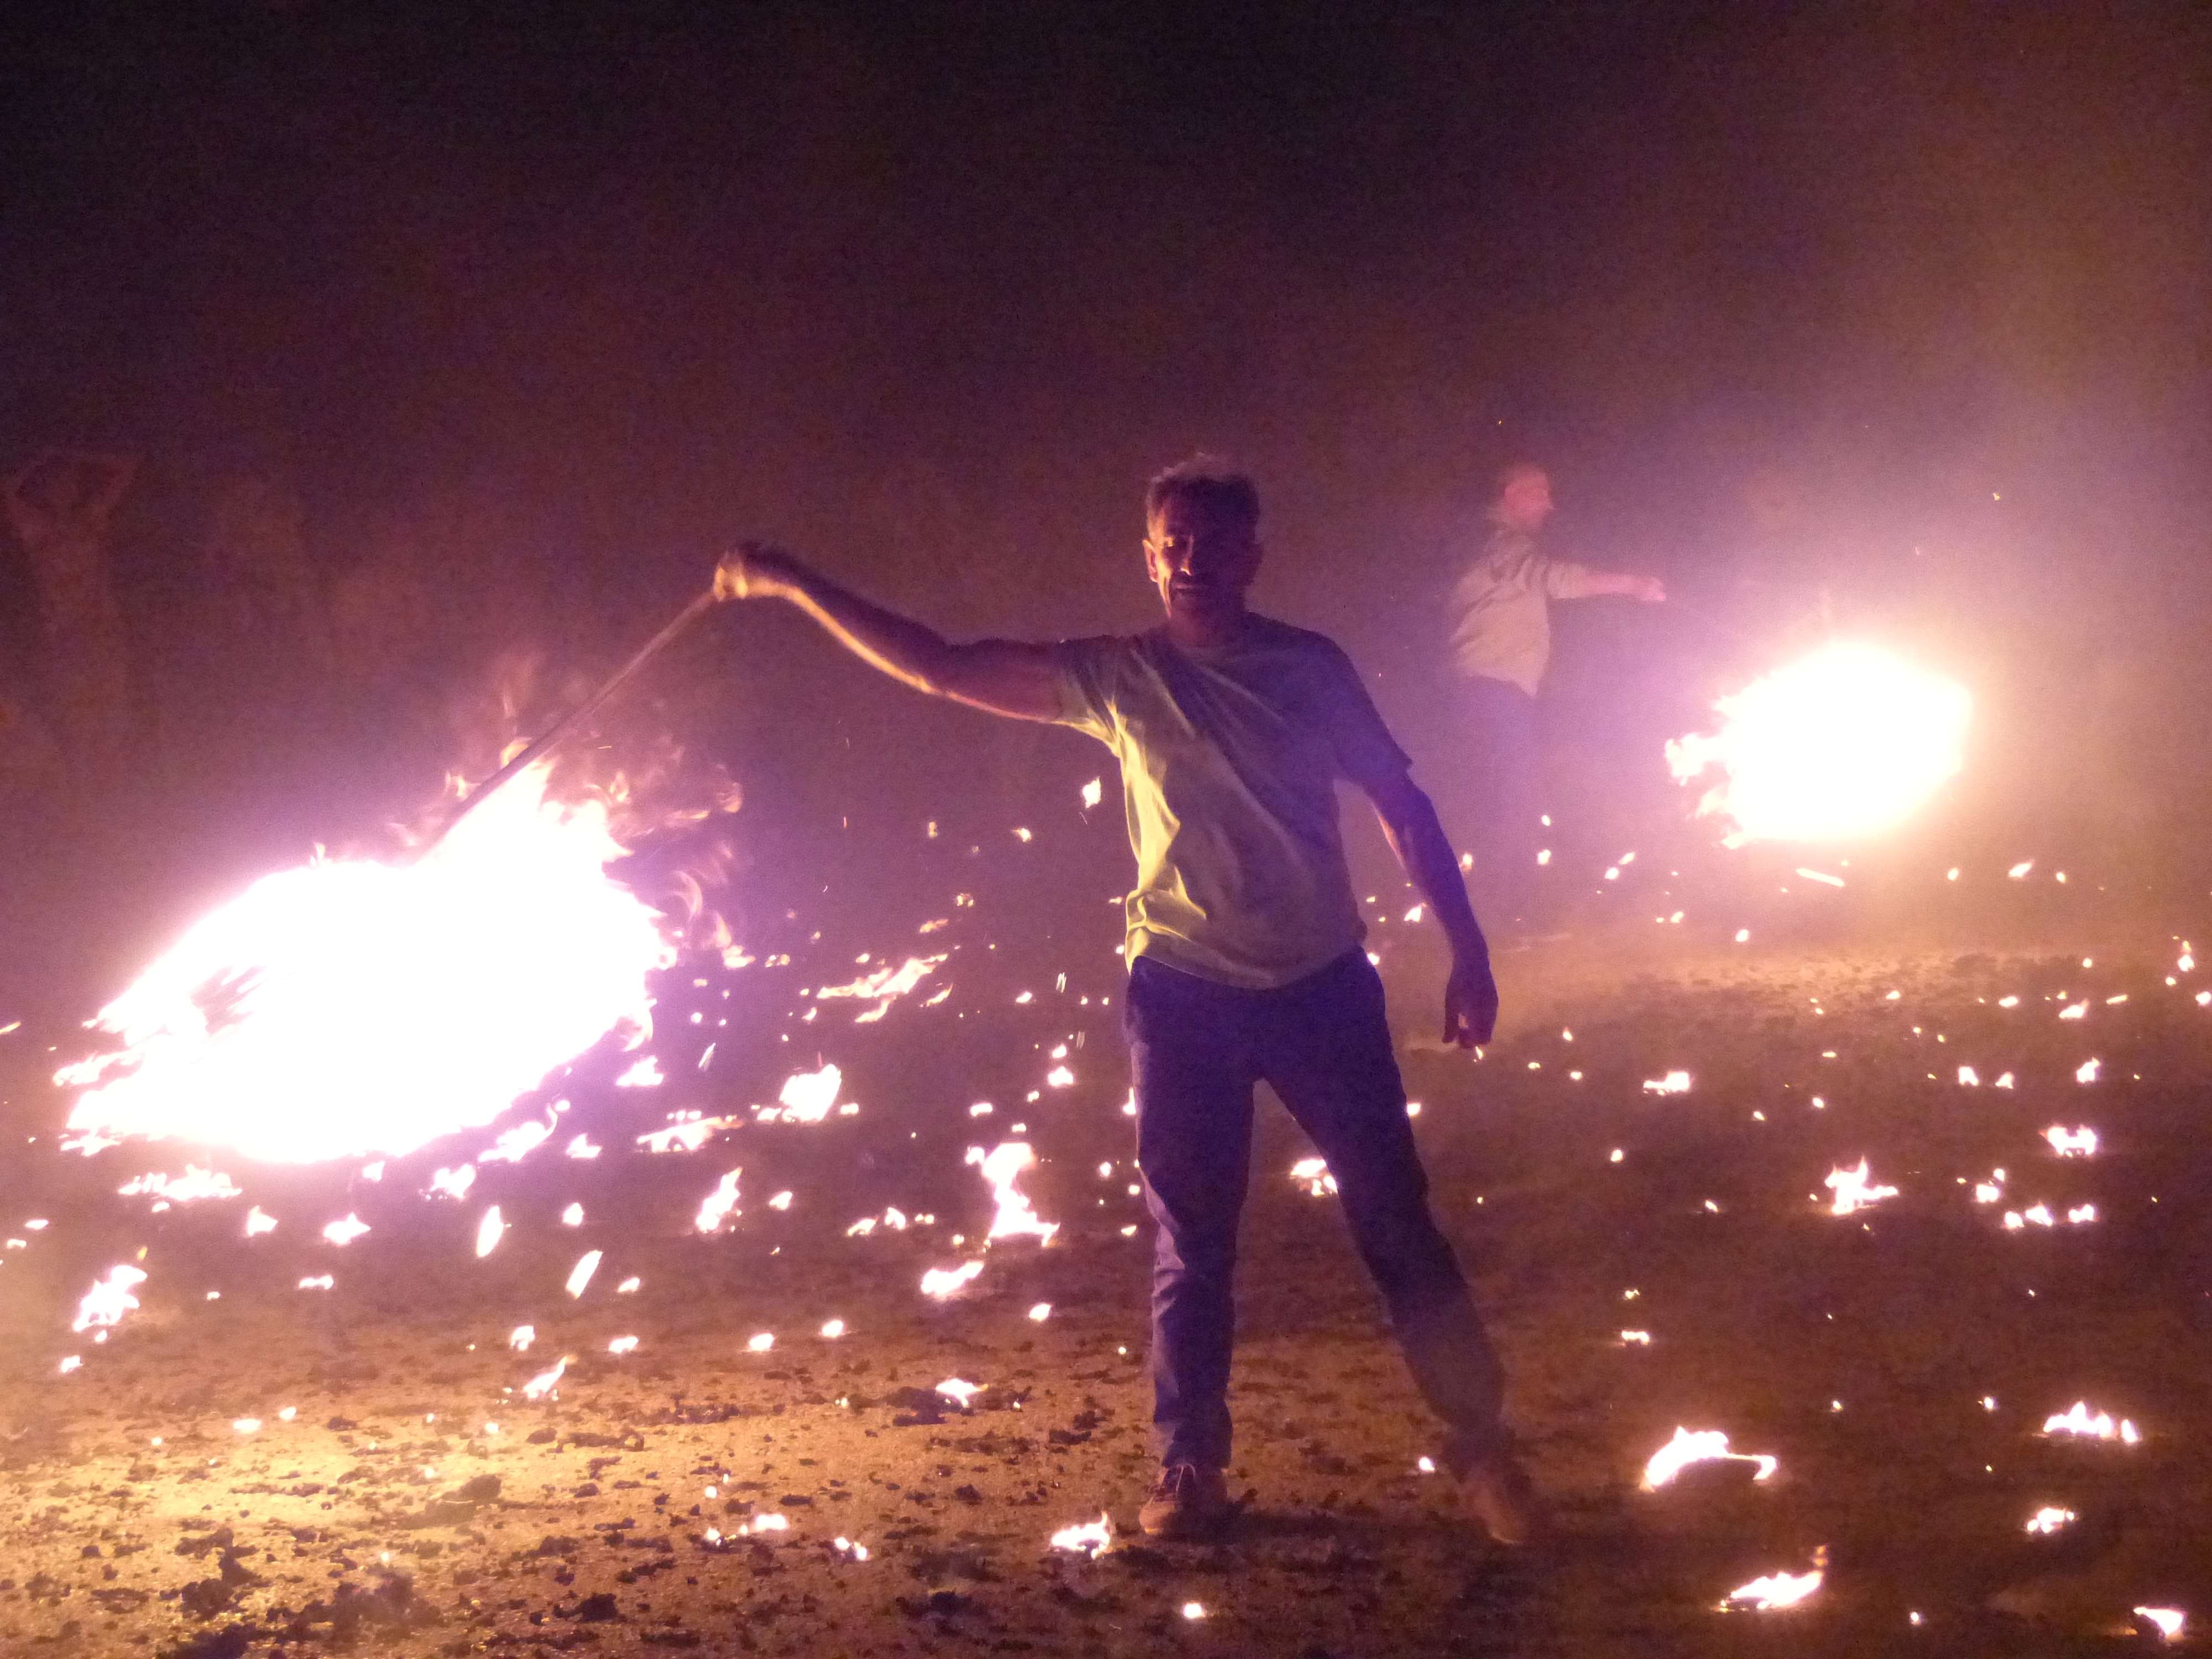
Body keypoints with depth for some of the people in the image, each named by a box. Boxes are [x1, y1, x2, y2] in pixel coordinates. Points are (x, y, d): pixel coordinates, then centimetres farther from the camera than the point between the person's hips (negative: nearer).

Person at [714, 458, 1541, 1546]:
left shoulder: (1312, 668, 1)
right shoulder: (1115, 677, 0)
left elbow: (1400, 803, 5)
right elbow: (936, 667, -1)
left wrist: (1467, 951, 1)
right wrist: (794, 586, -6)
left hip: (1322, 986, 0)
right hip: (1184, 995, 0)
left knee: (1397, 1222, 2)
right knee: (1191, 1241, 6)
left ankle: (1482, 1453, 13)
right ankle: (1190, 1468, 18)